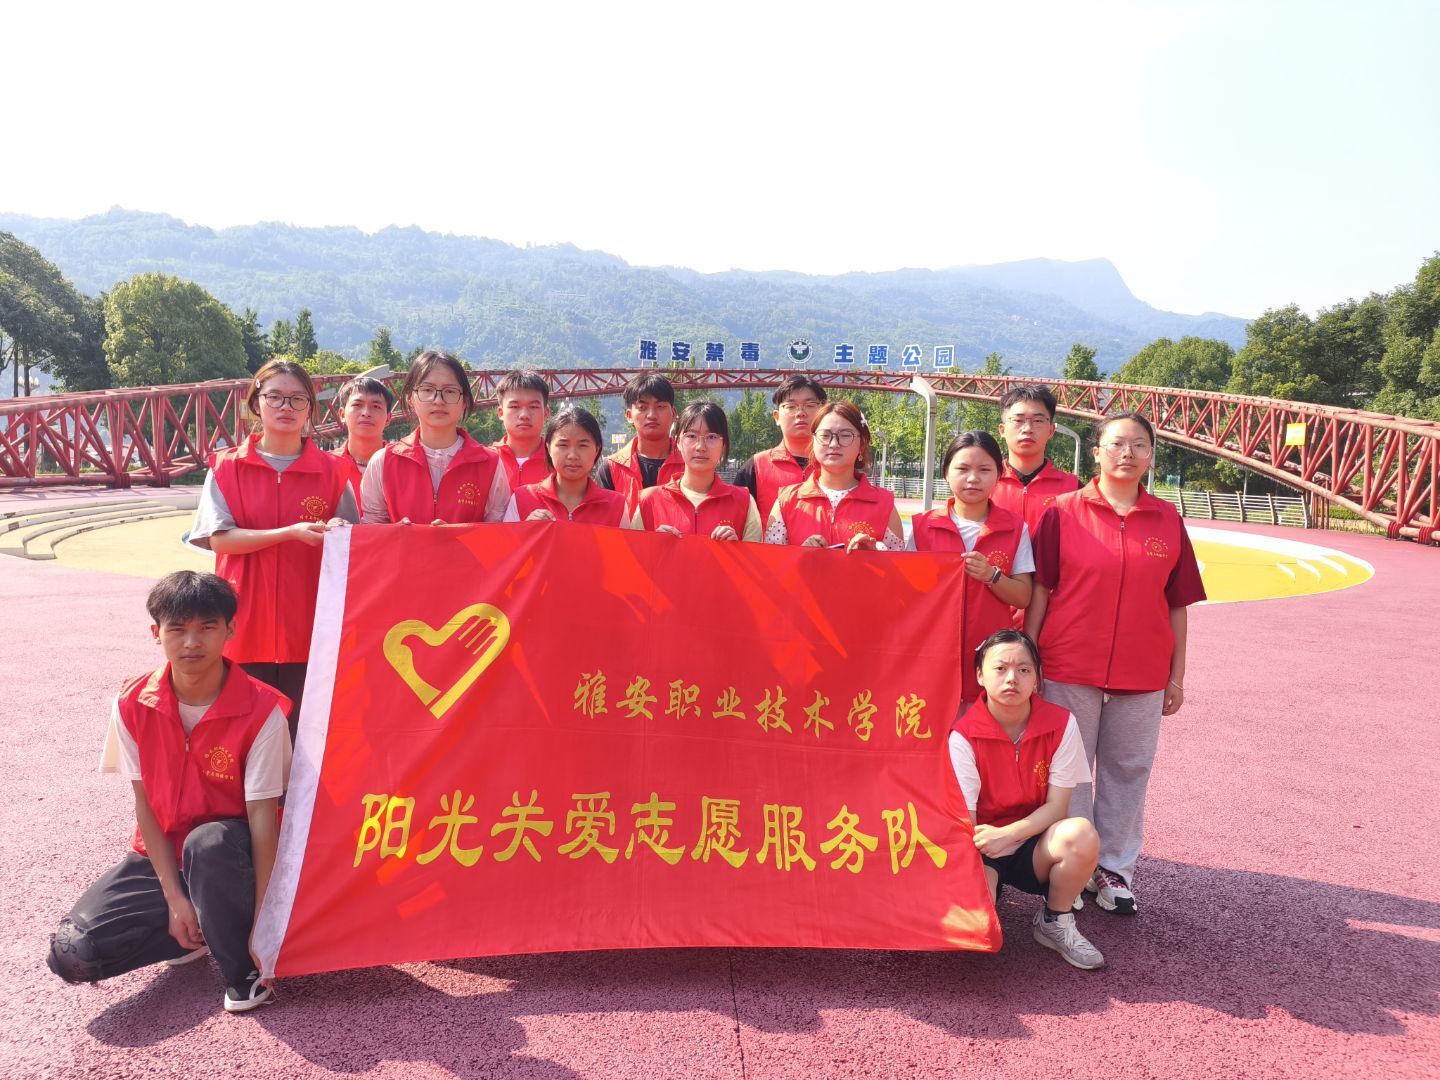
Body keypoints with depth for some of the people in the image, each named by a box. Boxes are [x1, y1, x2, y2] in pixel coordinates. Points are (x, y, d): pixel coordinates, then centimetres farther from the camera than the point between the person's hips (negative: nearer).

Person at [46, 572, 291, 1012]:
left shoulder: (261, 711, -20)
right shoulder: (133, 704, -9)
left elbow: (262, 816, -20)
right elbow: (145, 805, -5)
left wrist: (262, 923, -22)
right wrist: (174, 897, -12)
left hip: (230, 856, -4)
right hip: (161, 856, 4)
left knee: (207, 843, -38)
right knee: (71, 953, -16)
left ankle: (244, 969, -14)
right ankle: (206, 929, 7)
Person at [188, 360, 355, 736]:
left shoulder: (330, 471, 5)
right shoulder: (227, 467, 4)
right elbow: (218, 537, -5)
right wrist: (291, 532, -15)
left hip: (308, 627, 0)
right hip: (246, 624, 0)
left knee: (302, 733, 1)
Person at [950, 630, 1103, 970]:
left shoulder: (1061, 724, -11)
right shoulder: (963, 736, -17)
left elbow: (1056, 807, -10)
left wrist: (1006, 834, -26)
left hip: (1034, 847, 2)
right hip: (983, 851, -2)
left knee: (1082, 834, -32)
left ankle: (1055, 923, -3)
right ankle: (989, 885, 8)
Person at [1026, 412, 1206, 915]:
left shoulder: (1167, 520, 4)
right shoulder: (1064, 512, -3)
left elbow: (1177, 604, 7)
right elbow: (1039, 592, -2)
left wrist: (1176, 675, 6)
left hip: (1142, 675, 2)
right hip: (1069, 669, -2)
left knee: (1128, 771, 11)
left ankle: (1114, 869, 27)